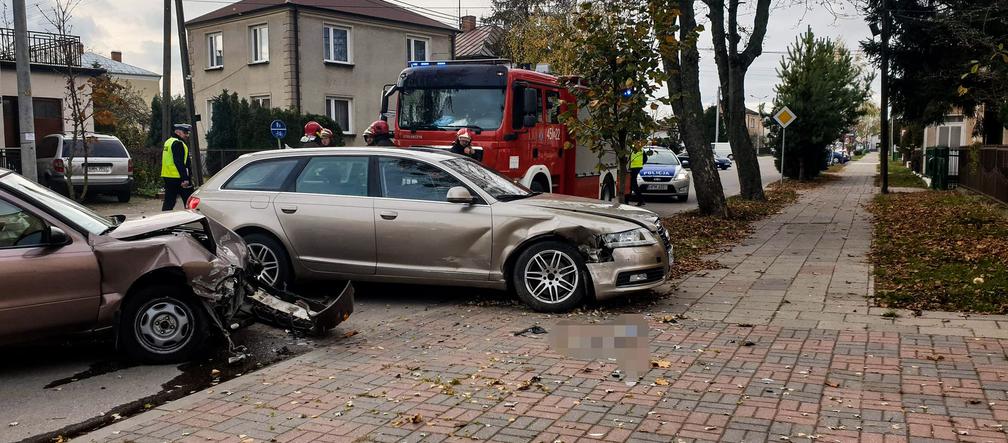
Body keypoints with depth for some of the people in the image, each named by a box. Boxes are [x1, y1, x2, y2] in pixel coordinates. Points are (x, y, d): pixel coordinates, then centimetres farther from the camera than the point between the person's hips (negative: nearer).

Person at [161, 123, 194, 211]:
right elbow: (179, 163, -21)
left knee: (169, 201, 10)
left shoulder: (168, 142, 19)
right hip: (178, 177, -10)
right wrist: (185, 178, -24)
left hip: (167, 176, 10)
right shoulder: (178, 143, -13)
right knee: (189, 201, -3)